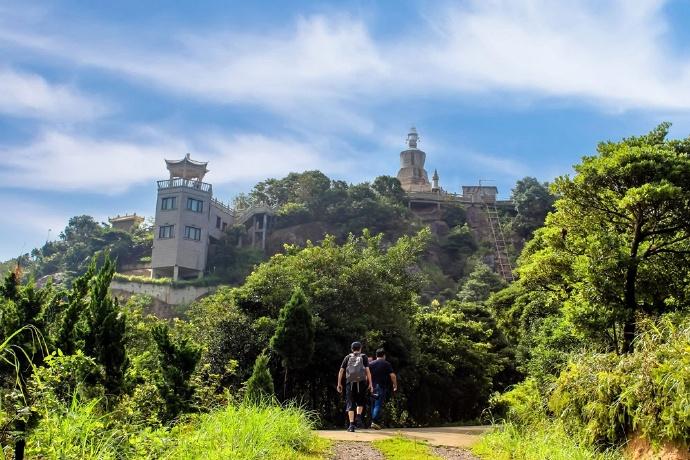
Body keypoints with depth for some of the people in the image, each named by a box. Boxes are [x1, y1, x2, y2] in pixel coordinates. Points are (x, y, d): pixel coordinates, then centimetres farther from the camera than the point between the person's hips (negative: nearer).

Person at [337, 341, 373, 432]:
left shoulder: (347, 357, 13)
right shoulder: (363, 357, 9)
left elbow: (341, 371, 7)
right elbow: (367, 370, -2)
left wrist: (339, 384, 12)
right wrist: (370, 384, -2)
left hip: (350, 382, 1)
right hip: (361, 382, -1)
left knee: (351, 404, 3)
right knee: (360, 401, 20)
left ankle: (351, 424, -6)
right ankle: (359, 416, -2)